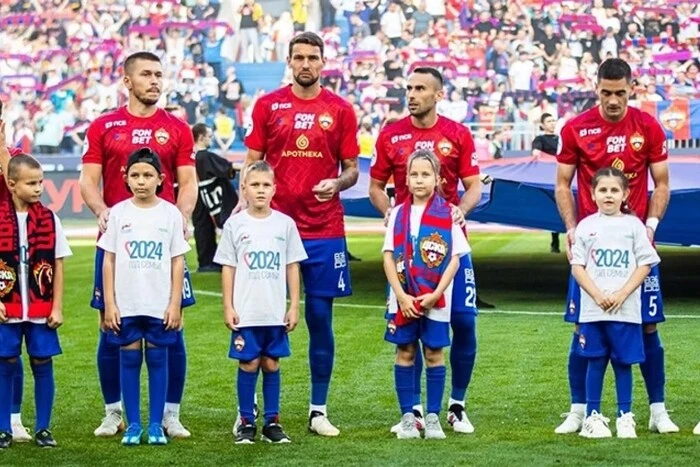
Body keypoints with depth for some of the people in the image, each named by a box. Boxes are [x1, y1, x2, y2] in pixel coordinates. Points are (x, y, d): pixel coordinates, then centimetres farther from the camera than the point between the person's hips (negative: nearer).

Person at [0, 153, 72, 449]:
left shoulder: (49, 220, 2)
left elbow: (58, 267, 5)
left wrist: (57, 307, 1)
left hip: (42, 310, 1)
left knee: (42, 364, 4)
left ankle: (43, 428, 13)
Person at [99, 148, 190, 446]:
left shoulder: (170, 214, 1)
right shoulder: (119, 213, 2)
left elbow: (177, 262, 3)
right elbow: (109, 260, 4)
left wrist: (175, 304, -2)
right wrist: (109, 303, -2)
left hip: (160, 305, 0)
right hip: (126, 304, 1)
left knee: (157, 360, 4)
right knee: (129, 360, 4)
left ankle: (156, 425, 11)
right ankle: (133, 425, 10)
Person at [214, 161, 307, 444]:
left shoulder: (285, 224, 3)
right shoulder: (235, 224, 1)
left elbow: (292, 266, 7)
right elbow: (228, 268, 3)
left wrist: (294, 306, 3)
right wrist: (228, 307, -1)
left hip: (276, 312, 1)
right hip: (245, 312, -1)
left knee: (271, 363, 7)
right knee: (248, 363, 1)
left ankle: (272, 422, 13)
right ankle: (246, 423, 9)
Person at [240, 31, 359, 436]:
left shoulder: (340, 110, 6)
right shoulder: (268, 106, 5)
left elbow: (352, 170, 8)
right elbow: (252, 163, 7)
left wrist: (337, 183, -13)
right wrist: (245, 202, -9)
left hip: (324, 231, 1)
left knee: (320, 318, 4)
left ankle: (319, 410, 11)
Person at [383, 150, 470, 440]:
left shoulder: (447, 214, -1)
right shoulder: (398, 214, 4)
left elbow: (454, 259, -3)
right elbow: (389, 257, 2)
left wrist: (436, 294, -12)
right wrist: (401, 295, -8)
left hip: (436, 300, -1)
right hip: (403, 299, 2)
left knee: (434, 353, 3)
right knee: (405, 353, 4)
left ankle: (433, 417, 11)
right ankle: (407, 416, 11)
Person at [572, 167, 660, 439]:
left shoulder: (633, 225, 5)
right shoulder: (586, 226, 6)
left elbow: (645, 265, 2)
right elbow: (577, 266, 4)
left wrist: (622, 294, -9)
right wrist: (598, 295, -10)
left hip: (626, 310, 0)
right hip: (592, 310, 0)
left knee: (623, 362, 3)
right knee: (595, 361, 3)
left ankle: (625, 417, 10)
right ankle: (592, 417, 9)